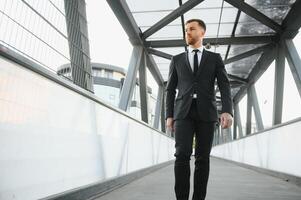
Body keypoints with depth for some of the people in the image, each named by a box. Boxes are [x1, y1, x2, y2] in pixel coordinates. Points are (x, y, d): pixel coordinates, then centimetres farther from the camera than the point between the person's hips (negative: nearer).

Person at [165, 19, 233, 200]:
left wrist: (227, 111, -16)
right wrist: (169, 115, 1)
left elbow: (225, 86, 1)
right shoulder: (177, 60, 17)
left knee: (202, 158, -1)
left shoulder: (215, 58, 14)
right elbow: (170, 89, 12)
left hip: (206, 113, 0)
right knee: (182, 154, -15)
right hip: (183, 112, 0)